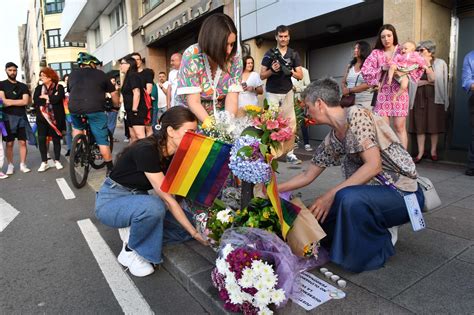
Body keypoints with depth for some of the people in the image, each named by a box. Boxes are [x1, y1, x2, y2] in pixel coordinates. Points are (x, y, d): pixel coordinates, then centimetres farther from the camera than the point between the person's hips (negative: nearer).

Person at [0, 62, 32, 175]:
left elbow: (25, 102, -3)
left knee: (23, 142, 1)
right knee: (9, 143, 0)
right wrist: (19, 101, -8)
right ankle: (10, 165, 8)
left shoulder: (23, 86, 11)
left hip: (22, 117, 2)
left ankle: (22, 165, 8)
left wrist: (10, 102, -7)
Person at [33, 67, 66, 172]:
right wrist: (50, 98, -11)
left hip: (55, 118, -3)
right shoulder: (39, 88, 12)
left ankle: (57, 161, 16)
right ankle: (44, 162, 7)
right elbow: (35, 100, -4)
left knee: (56, 139, 5)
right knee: (41, 139, -2)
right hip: (42, 118, 3)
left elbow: (57, 99, -18)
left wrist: (45, 97, -5)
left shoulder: (59, 87, 0)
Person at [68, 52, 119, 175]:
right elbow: (114, 93, 17)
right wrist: (117, 106, 32)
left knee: (77, 127, 35)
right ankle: (110, 168, 5)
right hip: (95, 109, -3)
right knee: (102, 141, 2)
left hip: (74, 108, 4)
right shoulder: (100, 74, 14)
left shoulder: (73, 74, 23)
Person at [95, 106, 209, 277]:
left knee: (187, 222, -10)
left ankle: (137, 235, 6)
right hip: (111, 200, -6)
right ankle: (130, 252, -10)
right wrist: (193, 232, -25)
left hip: (138, 199, 7)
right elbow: (167, 199, -29)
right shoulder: (146, 151, -30)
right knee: (153, 206, -38)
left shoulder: (175, 154, -6)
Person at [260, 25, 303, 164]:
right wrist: (272, 70, -17)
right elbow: (262, 76, 2)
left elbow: (300, 75, 4)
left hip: (287, 93, 2)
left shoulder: (294, 54, 9)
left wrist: (289, 71, -14)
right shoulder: (269, 54, 3)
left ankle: (290, 153, 4)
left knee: (291, 123, -2)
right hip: (272, 93, -2)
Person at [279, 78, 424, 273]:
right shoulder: (331, 140, 6)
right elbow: (307, 176, 14)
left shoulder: (356, 114, -16)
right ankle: (378, 231, 12)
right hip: (376, 192, 7)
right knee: (317, 214, -6)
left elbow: (374, 166, -25)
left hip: (403, 192, -7)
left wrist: (331, 195, -27)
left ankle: (376, 252, -6)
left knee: (348, 198, -35)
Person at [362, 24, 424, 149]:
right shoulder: (376, 53, 8)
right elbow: (365, 71, -2)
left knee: (399, 127, -2)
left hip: (399, 93, -1)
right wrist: (382, 68, -12)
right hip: (382, 93, 1)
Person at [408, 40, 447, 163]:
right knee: (420, 125, -3)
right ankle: (420, 152, -1)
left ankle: (433, 151, 9)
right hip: (419, 97, 2)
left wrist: (427, 64, -7)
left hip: (435, 97, -1)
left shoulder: (440, 63, 6)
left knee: (434, 124, -1)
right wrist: (428, 82, -5)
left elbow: (433, 79, -9)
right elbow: (414, 82, 2)